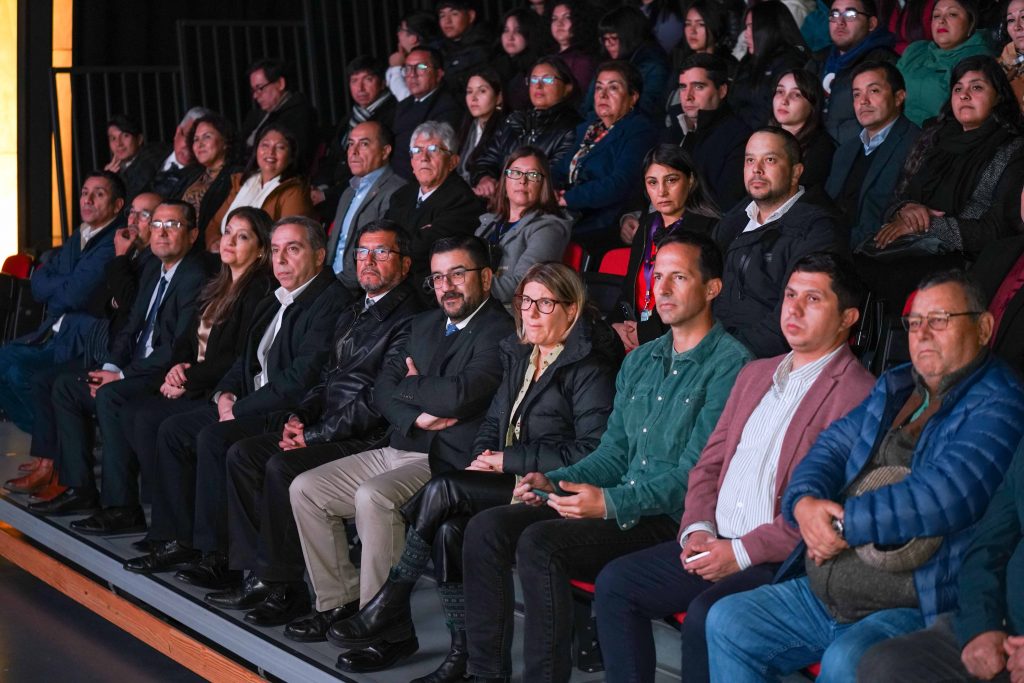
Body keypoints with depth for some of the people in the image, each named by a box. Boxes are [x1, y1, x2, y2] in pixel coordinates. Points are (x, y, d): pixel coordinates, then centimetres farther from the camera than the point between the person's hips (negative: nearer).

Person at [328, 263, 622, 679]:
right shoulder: (520, 356, 17)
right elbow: (493, 421, 24)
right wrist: (483, 457, 0)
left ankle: (392, 602, -9)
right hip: (509, 479, 7)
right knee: (451, 528, -24)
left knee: (444, 490, -24)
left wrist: (510, 460, -14)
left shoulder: (589, 367, -7)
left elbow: (592, 451, -15)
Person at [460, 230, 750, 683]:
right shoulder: (639, 362, 19)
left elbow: (695, 473, -16)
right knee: (487, 528, -8)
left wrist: (611, 503, -25)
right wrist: (554, 481, 2)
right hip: (619, 505, 8)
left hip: (673, 518, -8)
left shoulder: (729, 365, -8)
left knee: (539, 542, -28)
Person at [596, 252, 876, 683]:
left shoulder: (856, 394, -10)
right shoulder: (755, 375, 19)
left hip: (782, 560, -8)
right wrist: (698, 529, 0)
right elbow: (709, 465, 19)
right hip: (716, 544, 8)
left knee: (706, 614, -31)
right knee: (614, 583, -4)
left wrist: (743, 552, -18)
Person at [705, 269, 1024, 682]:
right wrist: (804, 502, -9)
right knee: (727, 622, 1)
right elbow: (832, 447, 14)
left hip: (918, 611, -9)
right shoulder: (894, 388, 19)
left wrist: (844, 524, -17)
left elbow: (946, 495, -24)